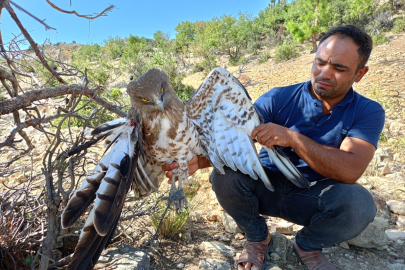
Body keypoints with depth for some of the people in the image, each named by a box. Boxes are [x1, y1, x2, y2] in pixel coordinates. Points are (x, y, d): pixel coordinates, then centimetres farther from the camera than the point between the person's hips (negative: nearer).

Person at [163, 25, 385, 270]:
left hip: (312, 195, 0)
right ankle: (257, 238, 5)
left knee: (359, 203, -31)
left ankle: (308, 245, 5)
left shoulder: (368, 112, -9)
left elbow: (350, 171, -26)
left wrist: (293, 137, -35)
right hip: (267, 187, 1)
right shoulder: (278, 99, -11)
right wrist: (200, 159, -39)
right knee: (224, 176, -28)